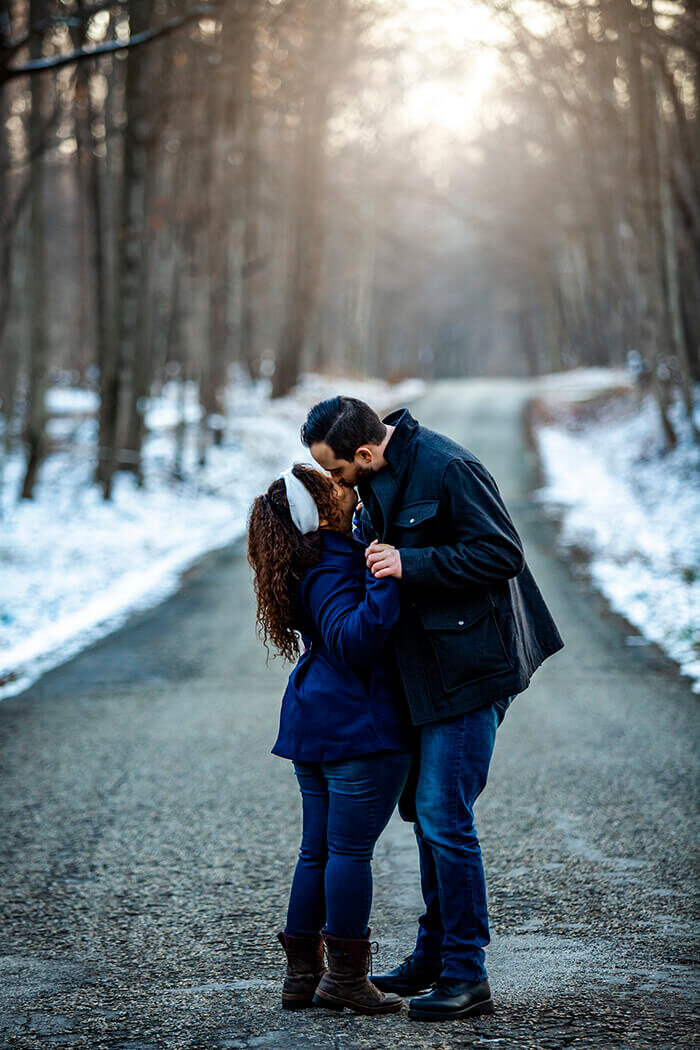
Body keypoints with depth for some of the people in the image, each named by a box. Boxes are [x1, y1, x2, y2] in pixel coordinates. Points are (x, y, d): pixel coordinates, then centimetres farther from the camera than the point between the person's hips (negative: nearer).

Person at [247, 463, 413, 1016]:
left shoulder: (315, 563, 12)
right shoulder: (334, 571, -18)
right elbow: (355, 641, -29)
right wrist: (384, 579, -34)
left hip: (317, 722, 10)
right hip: (359, 723, -10)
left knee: (318, 850, 12)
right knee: (351, 847, -4)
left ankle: (302, 973, 16)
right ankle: (345, 976, 1)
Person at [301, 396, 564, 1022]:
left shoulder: (447, 469, -19)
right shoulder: (380, 480, 10)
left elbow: (502, 554, -21)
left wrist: (409, 564, -24)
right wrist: (372, 553, 3)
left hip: (470, 665, -10)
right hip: (428, 668, 10)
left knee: (443, 815, -10)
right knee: (423, 809, 16)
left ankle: (466, 976, -1)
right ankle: (434, 955, 28)